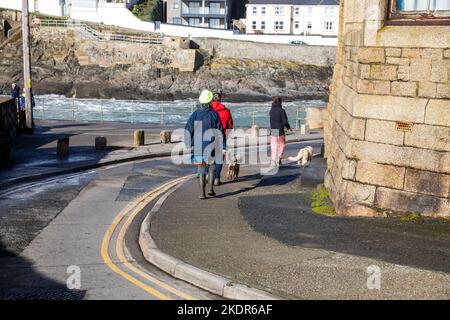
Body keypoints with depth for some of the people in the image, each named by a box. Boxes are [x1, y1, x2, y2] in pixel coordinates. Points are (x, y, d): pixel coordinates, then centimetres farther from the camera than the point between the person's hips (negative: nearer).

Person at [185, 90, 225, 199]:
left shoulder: (195, 114, -1)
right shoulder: (214, 114, -6)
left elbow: (188, 131, -2)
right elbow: (220, 131, -6)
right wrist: (223, 146, -2)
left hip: (198, 146, 1)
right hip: (211, 145, -1)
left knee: (201, 171, 7)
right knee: (211, 167, 18)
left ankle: (202, 193, 3)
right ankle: (211, 189, 10)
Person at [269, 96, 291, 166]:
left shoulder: (271, 110, 4)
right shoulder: (281, 110, -12)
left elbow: (272, 120, 10)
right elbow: (285, 122, -11)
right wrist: (288, 128, 5)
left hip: (272, 130, 4)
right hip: (280, 130, -4)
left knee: (273, 146, 10)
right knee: (282, 144, 12)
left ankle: (274, 160, 8)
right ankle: (279, 157, -2)